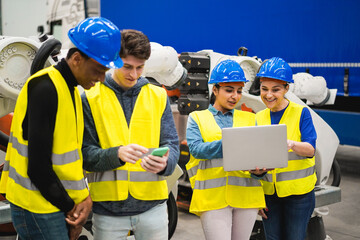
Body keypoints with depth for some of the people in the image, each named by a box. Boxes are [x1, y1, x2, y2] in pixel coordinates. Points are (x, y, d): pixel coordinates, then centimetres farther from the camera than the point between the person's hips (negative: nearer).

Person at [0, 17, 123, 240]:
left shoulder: (71, 89, 11)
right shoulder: (45, 89, -18)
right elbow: (38, 167, -21)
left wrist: (84, 196, 1)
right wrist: (69, 208, -10)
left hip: (58, 204, 9)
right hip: (38, 209, -9)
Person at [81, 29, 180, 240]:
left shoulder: (158, 97, 8)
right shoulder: (92, 99, 1)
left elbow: (172, 144, 3)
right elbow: (86, 154, -6)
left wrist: (164, 163, -19)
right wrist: (117, 154, -24)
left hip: (152, 204, 2)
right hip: (108, 208, -1)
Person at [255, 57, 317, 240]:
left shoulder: (301, 113, -5)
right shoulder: (258, 119, 7)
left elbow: (310, 149, -17)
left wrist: (290, 144, -39)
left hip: (299, 193, -4)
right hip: (268, 193, 4)